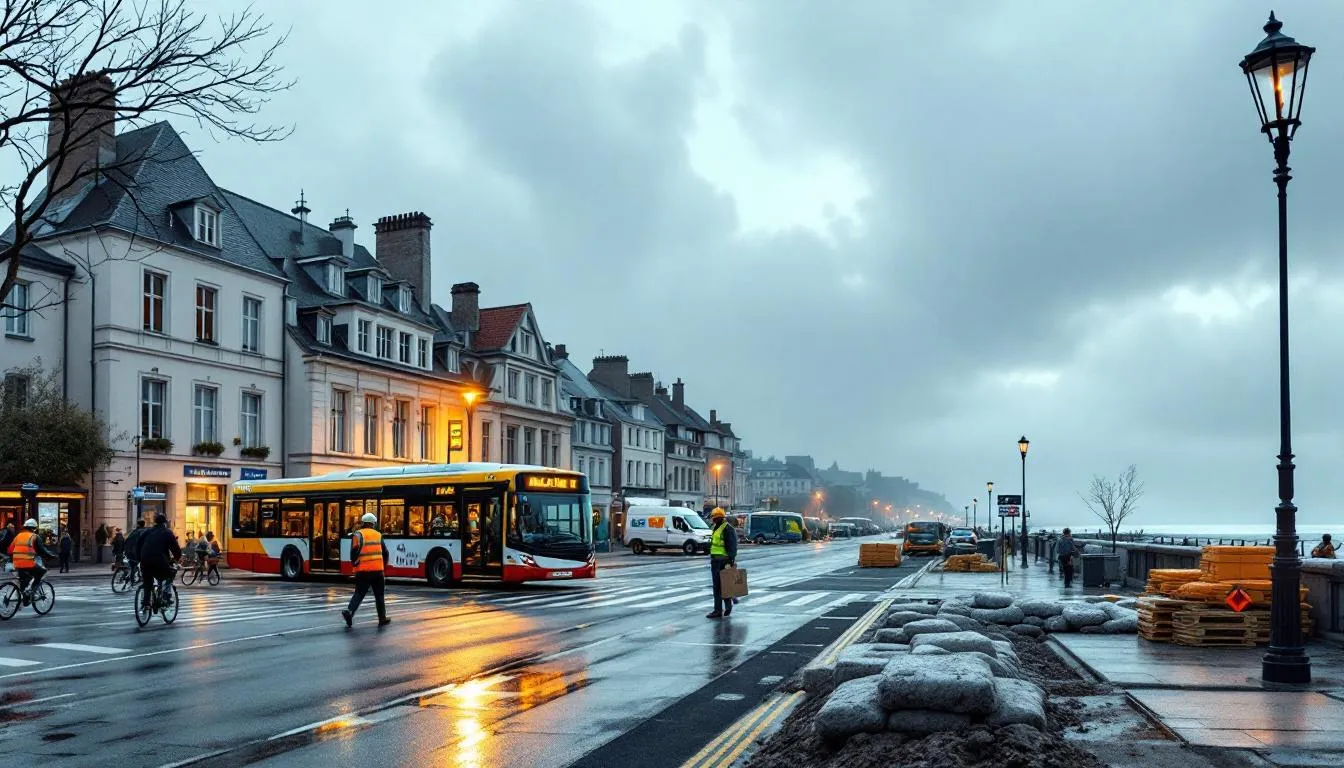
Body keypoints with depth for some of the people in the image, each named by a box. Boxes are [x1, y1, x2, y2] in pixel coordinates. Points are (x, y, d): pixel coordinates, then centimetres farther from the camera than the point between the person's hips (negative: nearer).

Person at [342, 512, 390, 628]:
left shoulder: (358, 534, 0)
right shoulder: (378, 535, 10)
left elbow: (355, 549, -16)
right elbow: (385, 552, 13)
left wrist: (354, 562, -1)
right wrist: (383, 564, 27)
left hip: (363, 570, -1)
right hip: (377, 569, 1)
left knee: (359, 593, 7)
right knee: (379, 595, 13)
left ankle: (349, 611, -15)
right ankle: (382, 619, 17)